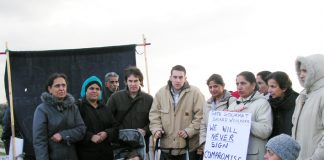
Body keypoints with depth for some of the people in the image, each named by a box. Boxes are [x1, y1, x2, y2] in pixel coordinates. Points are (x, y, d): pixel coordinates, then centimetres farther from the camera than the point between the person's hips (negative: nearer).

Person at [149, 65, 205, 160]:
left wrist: (189, 131, -17)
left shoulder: (195, 93, -5)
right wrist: (156, 129, -7)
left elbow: (201, 116, -8)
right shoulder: (161, 93, 6)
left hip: (188, 146, -3)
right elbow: (154, 114, 9)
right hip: (166, 145, 3)